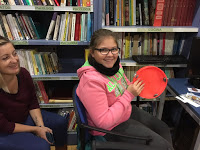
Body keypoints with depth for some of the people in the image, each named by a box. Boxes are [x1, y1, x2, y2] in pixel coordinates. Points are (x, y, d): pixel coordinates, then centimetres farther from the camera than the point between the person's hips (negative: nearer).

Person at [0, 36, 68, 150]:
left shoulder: (23, 73, -15)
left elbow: (33, 103, -1)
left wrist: (41, 126, -12)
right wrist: (35, 129, -17)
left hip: (26, 116, 7)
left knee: (61, 122, 4)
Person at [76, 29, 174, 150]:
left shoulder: (114, 65, -8)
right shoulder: (91, 80, -32)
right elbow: (103, 122, -30)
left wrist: (137, 88, -10)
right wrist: (129, 95, -28)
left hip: (127, 111, 8)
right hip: (110, 128, -8)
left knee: (164, 129, 18)